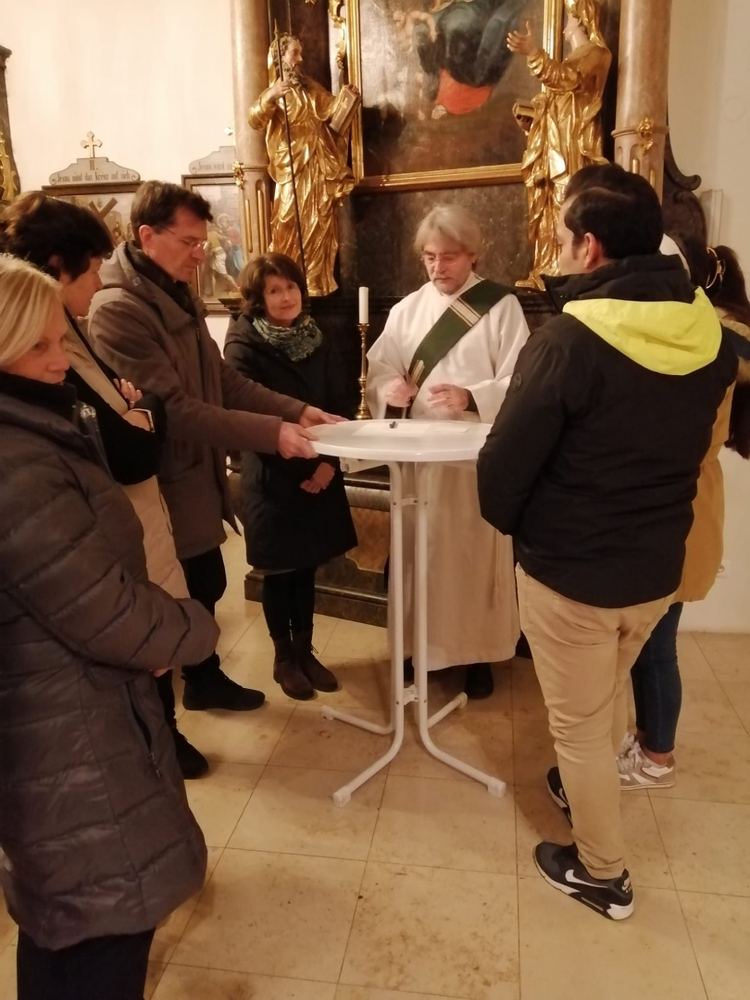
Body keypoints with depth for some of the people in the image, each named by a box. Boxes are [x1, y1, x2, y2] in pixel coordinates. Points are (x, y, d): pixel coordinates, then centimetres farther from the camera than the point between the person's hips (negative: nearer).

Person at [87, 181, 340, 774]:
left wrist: (296, 410, -3)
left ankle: (205, 680, 47)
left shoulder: (179, 296, 8)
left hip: (199, 479, 9)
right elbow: (175, 409, -28)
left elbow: (223, 379, 9)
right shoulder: (117, 309, -23)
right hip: (162, 489, -9)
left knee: (206, 589, 23)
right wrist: (272, 433, -29)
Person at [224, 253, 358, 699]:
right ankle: (284, 659, 25)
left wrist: (329, 460, -9)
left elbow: (344, 401, 4)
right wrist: (303, 466, -16)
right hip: (273, 478, -4)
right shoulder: (244, 346, -10)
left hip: (320, 472, 5)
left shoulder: (315, 338, 6)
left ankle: (305, 651, 29)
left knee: (307, 568, 13)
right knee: (280, 573, 8)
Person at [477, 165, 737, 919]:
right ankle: (587, 786, 53)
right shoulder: (710, 335, -3)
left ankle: (602, 873, 31)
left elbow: (506, 463, -17)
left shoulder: (567, 340, -24)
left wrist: (507, 520, 2)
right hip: (659, 564, 7)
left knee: (578, 723, 13)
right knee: (609, 690, 30)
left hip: (569, 568, -6)